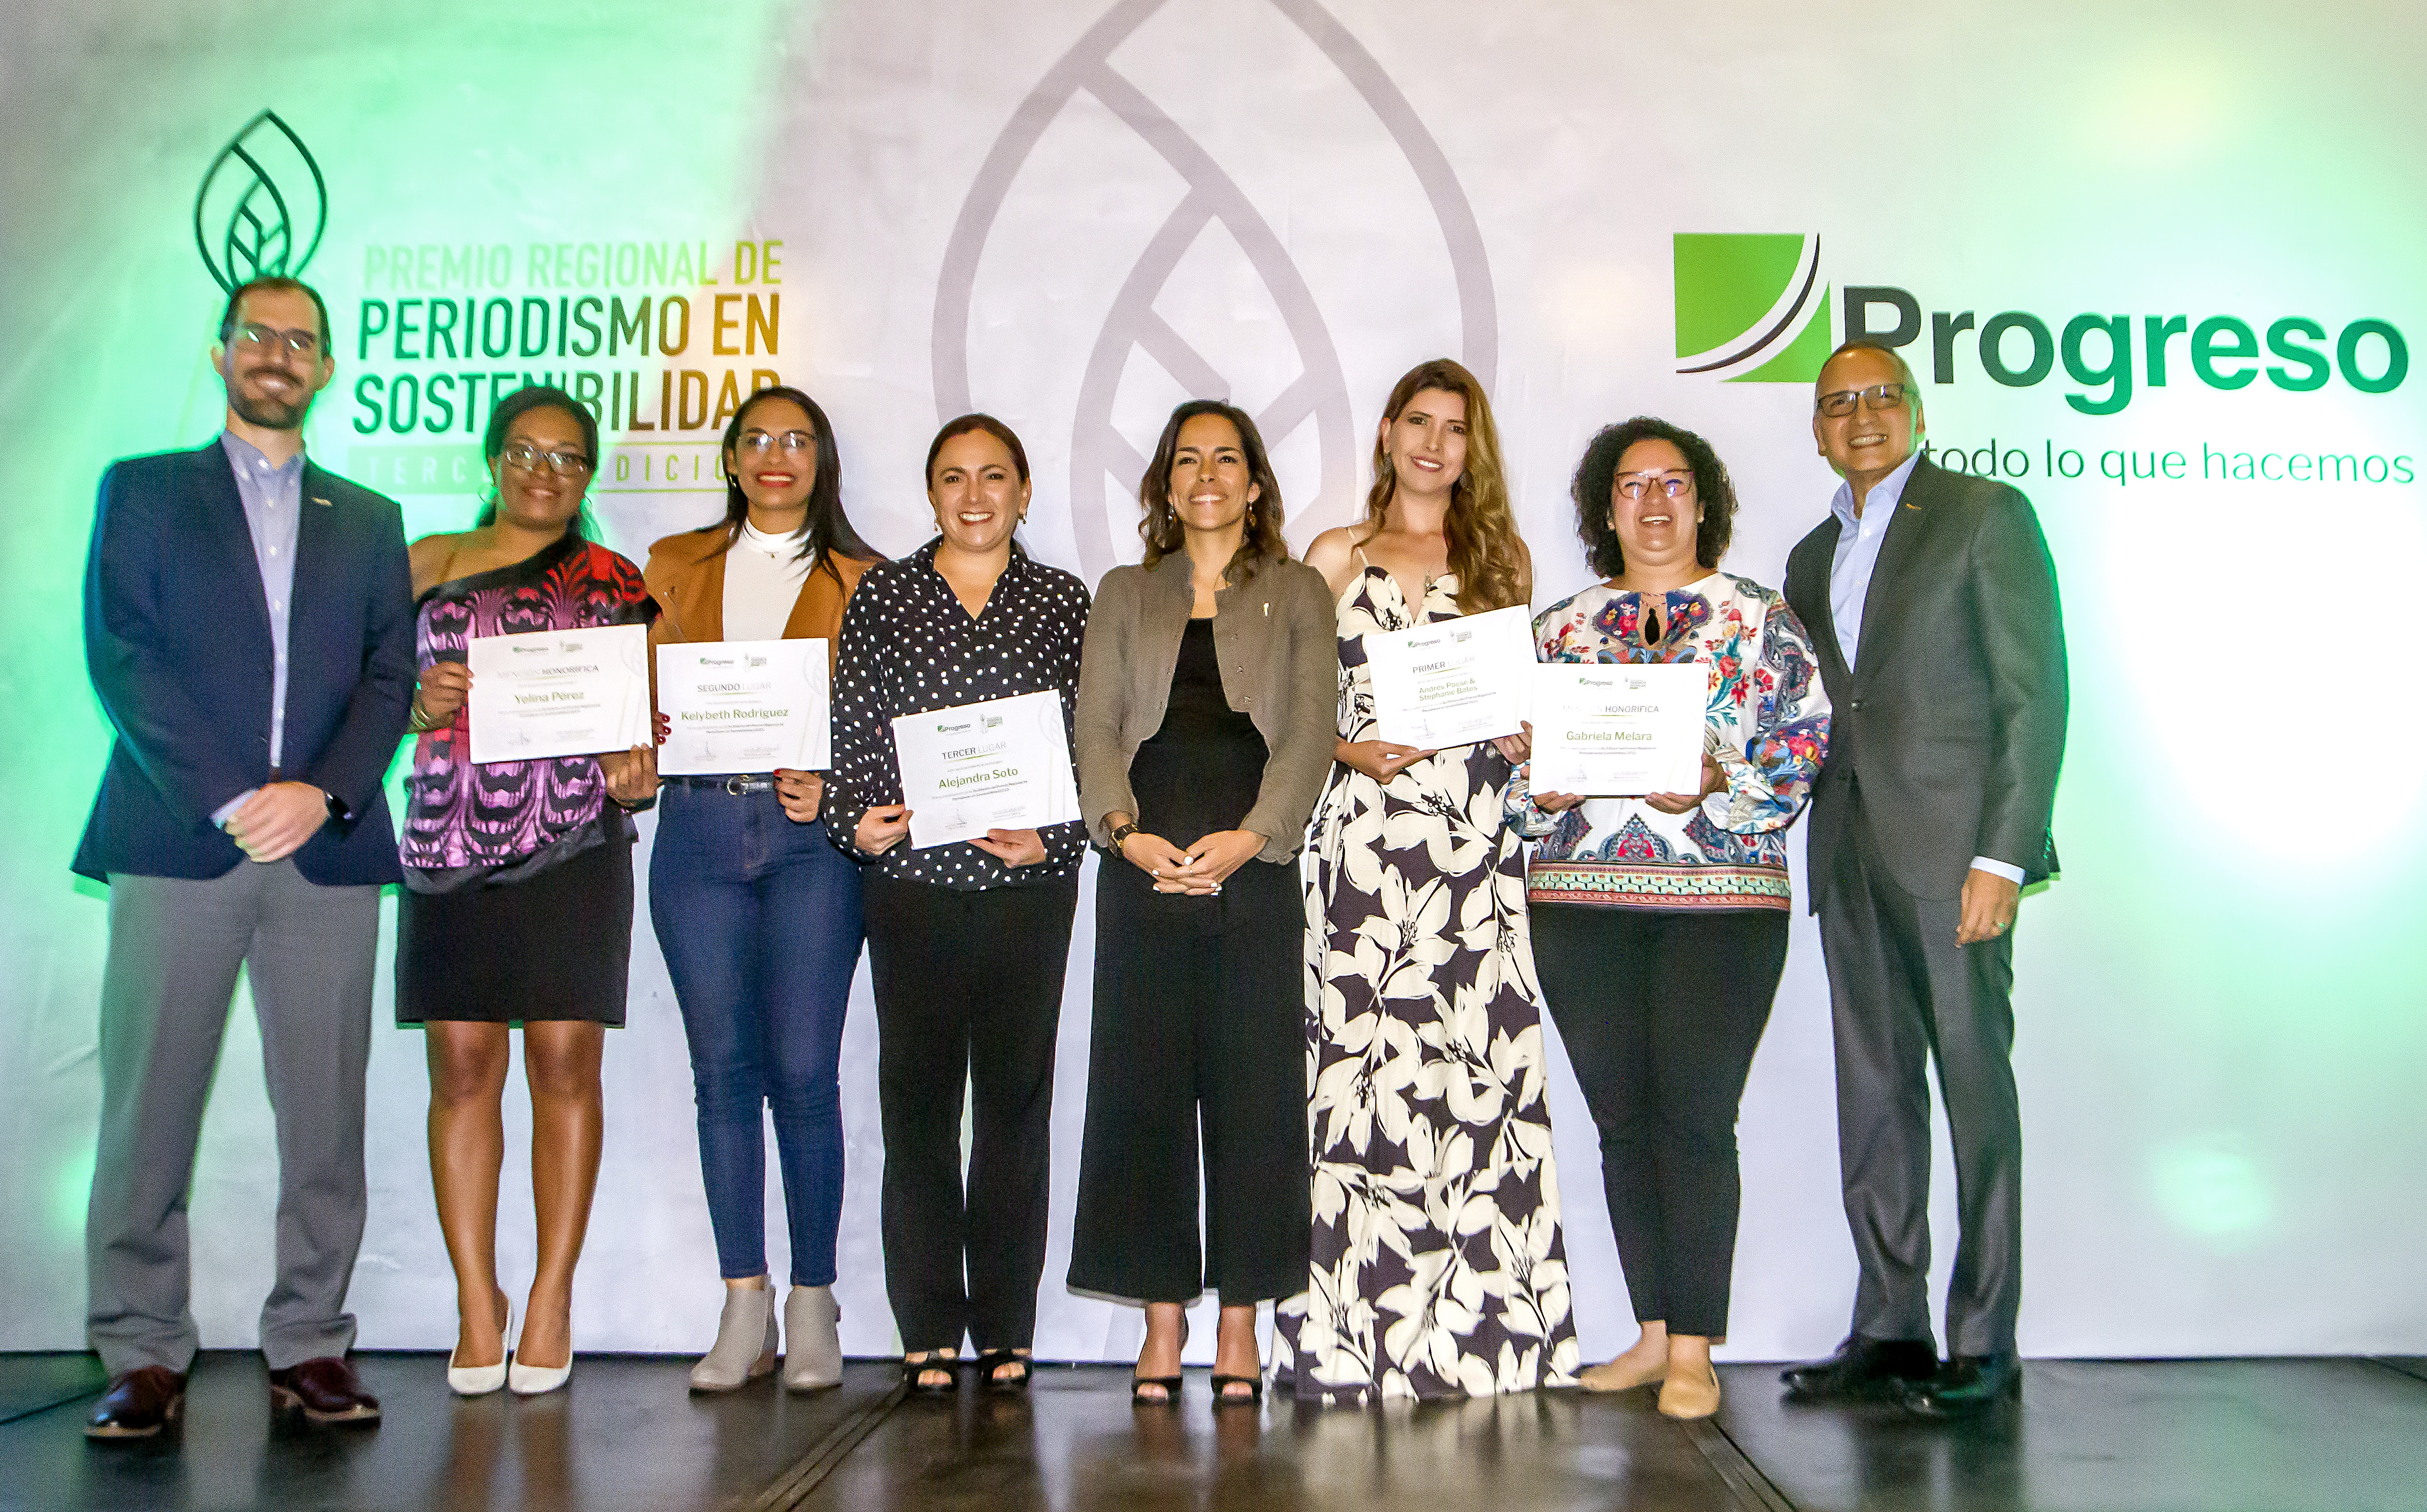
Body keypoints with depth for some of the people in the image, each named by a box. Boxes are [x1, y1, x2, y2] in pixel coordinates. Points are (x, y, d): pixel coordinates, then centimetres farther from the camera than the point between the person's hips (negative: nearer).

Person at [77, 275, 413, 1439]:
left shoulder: (369, 520, 19)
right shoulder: (142, 490, 13)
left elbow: (390, 677, 9)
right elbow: (120, 656, 0)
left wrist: (322, 792, -9)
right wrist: (230, 796, -11)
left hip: (327, 851, 2)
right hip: (175, 843, -1)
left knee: (324, 1115, 1)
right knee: (148, 1114, 0)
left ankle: (308, 1345, 10)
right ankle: (144, 1355, 10)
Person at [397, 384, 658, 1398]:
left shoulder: (611, 582, 12)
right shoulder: (430, 563, 15)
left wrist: (632, 773, -10)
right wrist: (417, 703, -6)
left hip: (572, 840, -1)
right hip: (449, 841, 1)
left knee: (565, 1061, -3)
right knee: (462, 1063, 0)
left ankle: (551, 1301, 6)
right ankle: (477, 1300, 9)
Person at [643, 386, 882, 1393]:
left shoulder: (858, 581, 9)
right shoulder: (676, 565, 17)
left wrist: (830, 784, -13)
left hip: (808, 838, -2)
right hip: (698, 830, 2)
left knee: (803, 1072, -4)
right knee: (722, 1070, 2)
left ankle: (813, 1302, 8)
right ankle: (744, 1306, 11)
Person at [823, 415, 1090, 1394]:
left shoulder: (1063, 600, 9)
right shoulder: (882, 595, 10)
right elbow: (852, 728, 7)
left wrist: (1051, 837, -9)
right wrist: (856, 819, -8)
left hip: (1029, 882, 0)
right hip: (911, 876, 1)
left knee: (1015, 1095, 3)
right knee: (917, 1097, 2)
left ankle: (1005, 1332, 12)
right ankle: (929, 1331, 12)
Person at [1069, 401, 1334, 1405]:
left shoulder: (1298, 593, 13)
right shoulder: (1124, 595, 18)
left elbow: (1310, 730, 1)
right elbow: (1095, 725, 7)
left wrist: (1247, 837, -14)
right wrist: (1124, 828, -11)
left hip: (1256, 871, -1)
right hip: (1143, 872, 2)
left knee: (1252, 1090, -1)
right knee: (1142, 1088, 1)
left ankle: (1239, 1321, 10)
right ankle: (1162, 1315, 11)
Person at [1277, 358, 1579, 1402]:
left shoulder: (1502, 558, 16)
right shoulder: (1336, 557, 12)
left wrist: (1526, 739, -2)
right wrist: (1350, 750, -8)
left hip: (1477, 836, 1)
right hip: (1366, 835, -1)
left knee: (1481, 1062, -4)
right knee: (1367, 1063, -6)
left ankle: (1481, 1334, 5)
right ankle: (1362, 1337, 3)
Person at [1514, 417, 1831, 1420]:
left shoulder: (1761, 618, 7)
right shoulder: (1559, 629, 14)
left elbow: (1805, 740, -2)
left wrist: (1720, 783, -17)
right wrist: (1544, 788, -7)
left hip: (1721, 896, -3)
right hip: (1581, 903, 3)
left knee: (1694, 1116, -6)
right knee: (1622, 1118, 6)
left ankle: (1693, 1350, 4)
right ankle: (1652, 1335, 17)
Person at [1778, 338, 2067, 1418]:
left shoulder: (1986, 514, 1)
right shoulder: (1813, 557, 20)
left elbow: (2033, 693, -6)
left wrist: (2005, 853, -14)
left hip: (1951, 842, -6)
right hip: (1848, 850, 6)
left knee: (1973, 1080, -2)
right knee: (1872, 1090, 8)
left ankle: (1981, 1342, 7)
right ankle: (1890, 1324, 16)